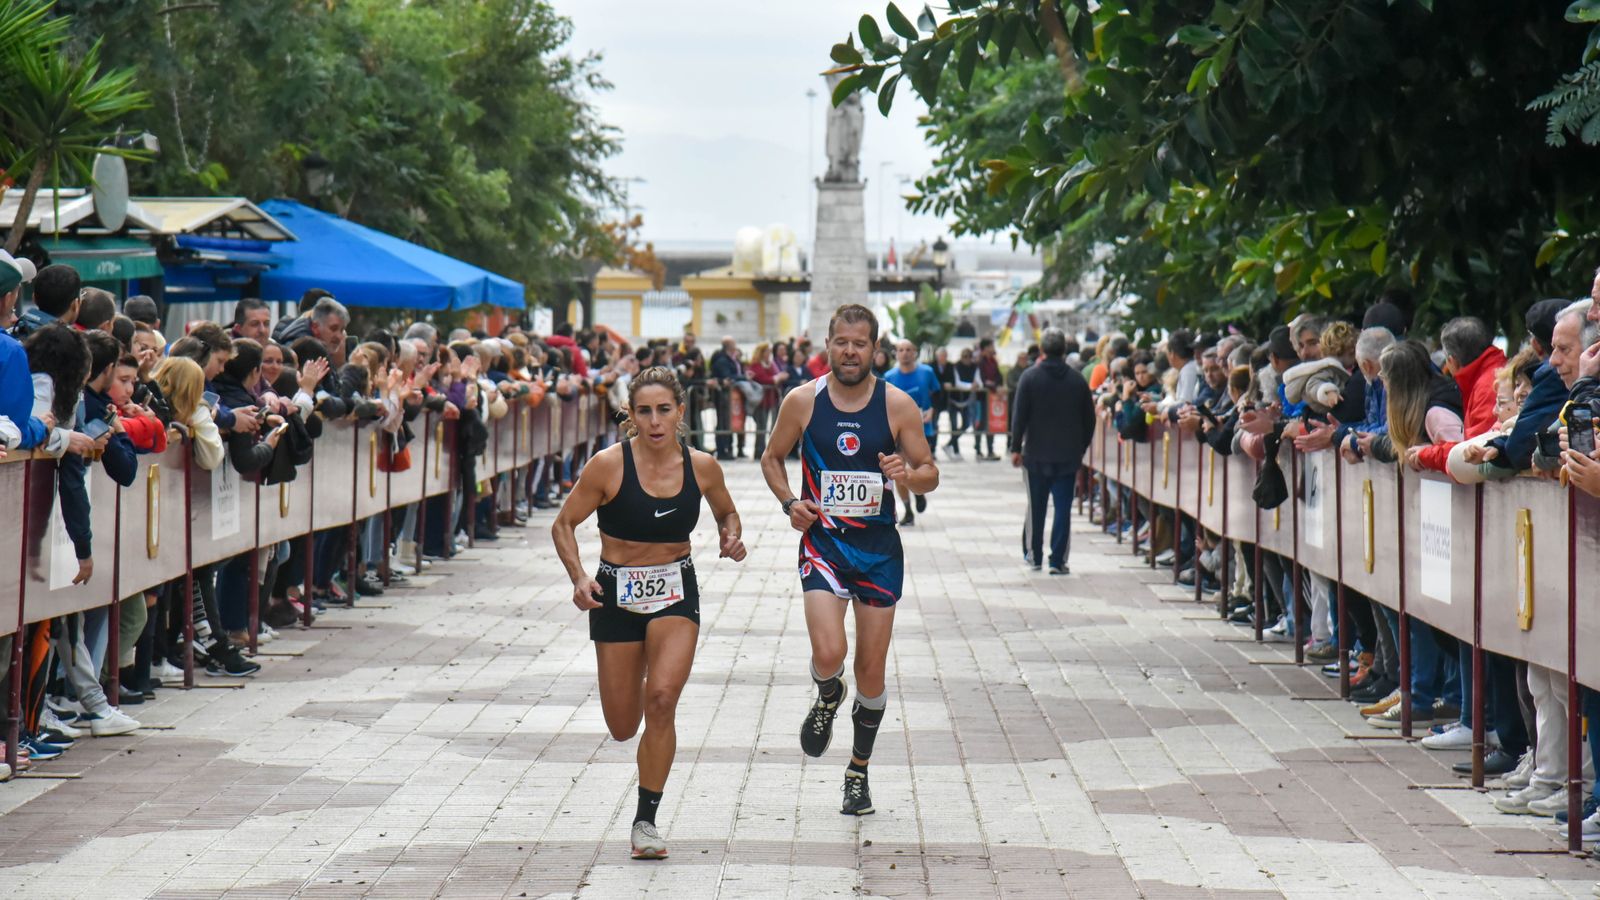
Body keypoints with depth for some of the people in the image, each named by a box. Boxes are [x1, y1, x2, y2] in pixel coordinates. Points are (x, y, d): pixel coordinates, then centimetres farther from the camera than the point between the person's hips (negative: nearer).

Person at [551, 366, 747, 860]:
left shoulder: (701, 467, -6)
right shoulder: (609, 465, -14)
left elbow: (726, 511, 15)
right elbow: (563, 525, -5)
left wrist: (731, 537, -7)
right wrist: (579, 577, -22)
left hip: (676, 591, 1)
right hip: (616, 594, 0)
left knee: (662, 699, -21)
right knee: (623, 728, 6)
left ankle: (646, 821, -8)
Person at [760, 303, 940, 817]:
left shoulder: (898, 405, -4)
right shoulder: (803, 402, -3)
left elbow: (930, 474, 2)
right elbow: (772, 458, 12)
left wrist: (909, 475, -21)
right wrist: (789, 502, -7)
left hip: (879, 548, 1)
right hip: (823, 541, -1)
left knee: (871, 671, 6)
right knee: (828, 653, -21)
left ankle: (859, 771, 25)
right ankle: (827, 698, 17)